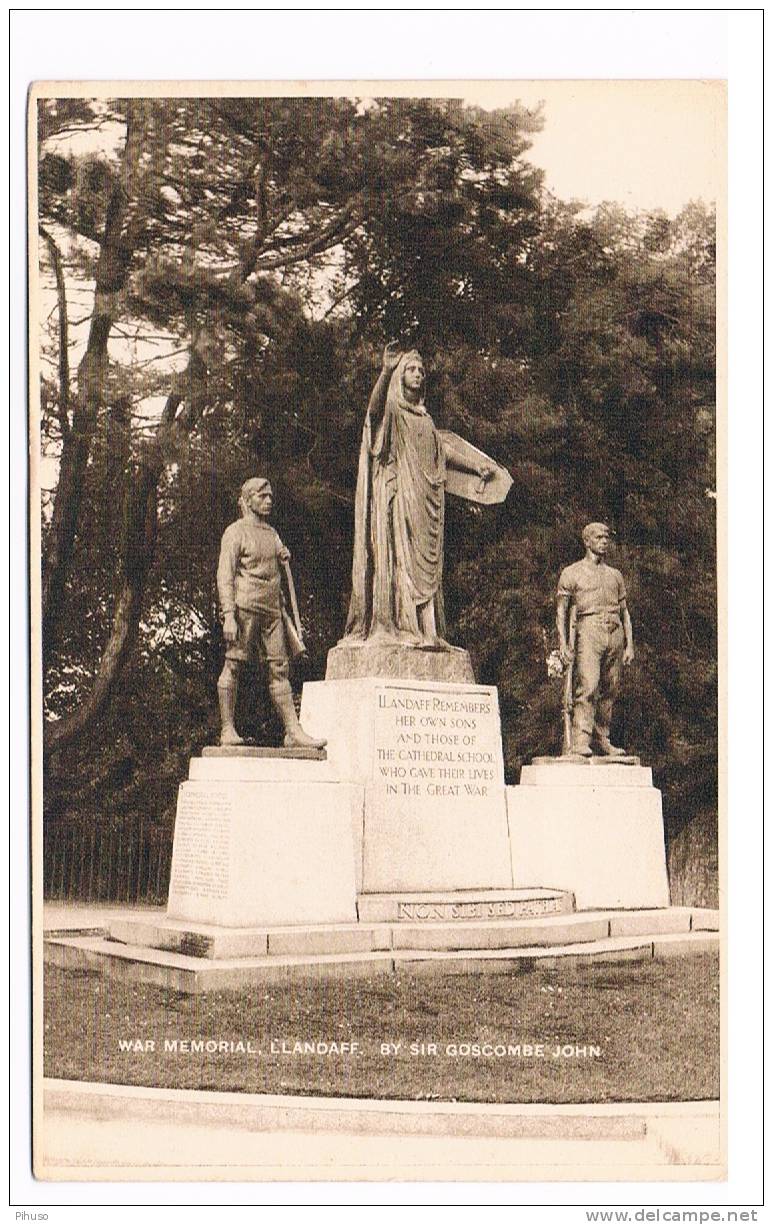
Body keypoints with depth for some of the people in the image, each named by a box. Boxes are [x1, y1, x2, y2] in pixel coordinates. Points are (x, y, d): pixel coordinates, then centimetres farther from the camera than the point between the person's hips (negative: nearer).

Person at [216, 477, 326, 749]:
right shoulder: (236, 532, -2)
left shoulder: (272, 533, 21)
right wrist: (228, 616, -17)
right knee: (233, 666, -4)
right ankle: (227, 730, -1)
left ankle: (293, 732, -2)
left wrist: (284, 556, 11)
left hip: (272, 610, 7)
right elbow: (225, 575, -9)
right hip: (244, 607, -7)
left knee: (279, 669, 1)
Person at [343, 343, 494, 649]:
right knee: (395, 555, -13)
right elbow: (374, 406, -24)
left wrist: (476, 468, 33)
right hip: (396, 496, -7)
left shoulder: (423, 416, 23)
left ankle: (424, 629, 1)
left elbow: (442, 449, 33)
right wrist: (386, 371, -40)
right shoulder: (389, 408, 0)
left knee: (424, 561, 2)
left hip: (423, 500, 7)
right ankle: (393, 626, -18)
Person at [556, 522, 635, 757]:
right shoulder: (572, 573, 9)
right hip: (589, 631, -5)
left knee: (609, 691, 3)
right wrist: (563, 644, -5)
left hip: (615, 634, 5)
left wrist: (629, 645, 13)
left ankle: (602, 741, 10)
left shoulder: (615, 575, 22)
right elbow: (561, 611, 6)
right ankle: (580, 742, -21)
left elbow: (624, 611, 22)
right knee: (587, 687, -17)